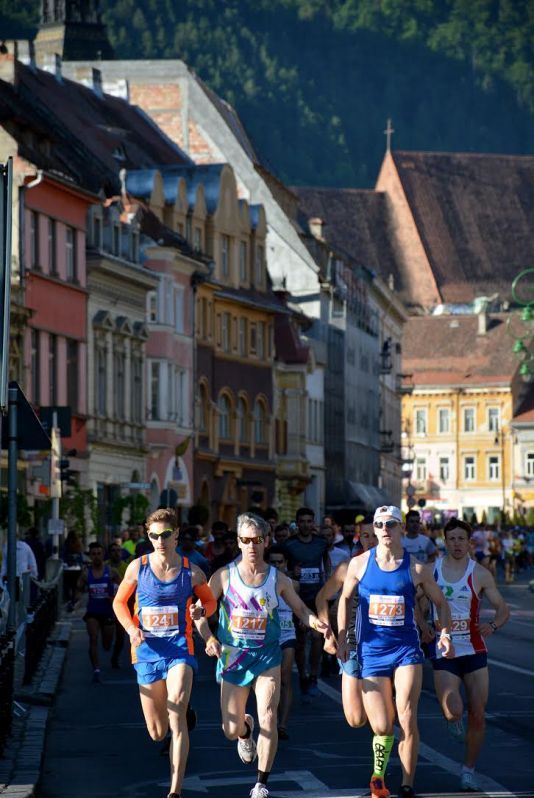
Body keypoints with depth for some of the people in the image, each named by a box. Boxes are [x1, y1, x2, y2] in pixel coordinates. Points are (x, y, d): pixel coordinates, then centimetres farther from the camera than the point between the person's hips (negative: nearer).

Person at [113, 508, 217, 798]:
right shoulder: (138, 567, 0)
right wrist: (131, 628, -6)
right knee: (157, 733, 8)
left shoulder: (191, 571, -1)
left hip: (179, 648, -2)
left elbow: (210, 602, 15)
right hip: (147, 651, 2)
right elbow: (119, 602, 11)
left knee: (177, 716, -21)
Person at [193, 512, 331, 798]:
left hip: (267, 656, 0)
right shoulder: (224, 576, -4)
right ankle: (246, 732, 45)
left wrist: (317, 624, -9)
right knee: (231, 730, 4)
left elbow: (299, 608, 12)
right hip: (232, 657, 0)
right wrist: (209, 639, -20)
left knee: (268, 718, -17)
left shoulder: (278, 579, 0)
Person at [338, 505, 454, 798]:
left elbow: (440, 602, 10)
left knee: (407, 718, -12)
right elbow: (345, 598, 15)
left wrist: (445, 633, -5)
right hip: (371, 651, 1)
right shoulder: (359, 563, 0)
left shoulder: (417, 569, -2)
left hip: (406, 650, -1)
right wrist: (341, 638, 9)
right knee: (381, 727, -3)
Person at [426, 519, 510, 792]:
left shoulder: (479, 574, -1)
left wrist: (493, 626, -20)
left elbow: (503, 609, 1)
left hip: (474, 651, 1)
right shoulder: (431, 570, 1)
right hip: (443, 652, -1)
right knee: (453, 710, -20)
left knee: (477, 715, 1)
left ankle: (468, 770, 18)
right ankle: (454, 719, 18)